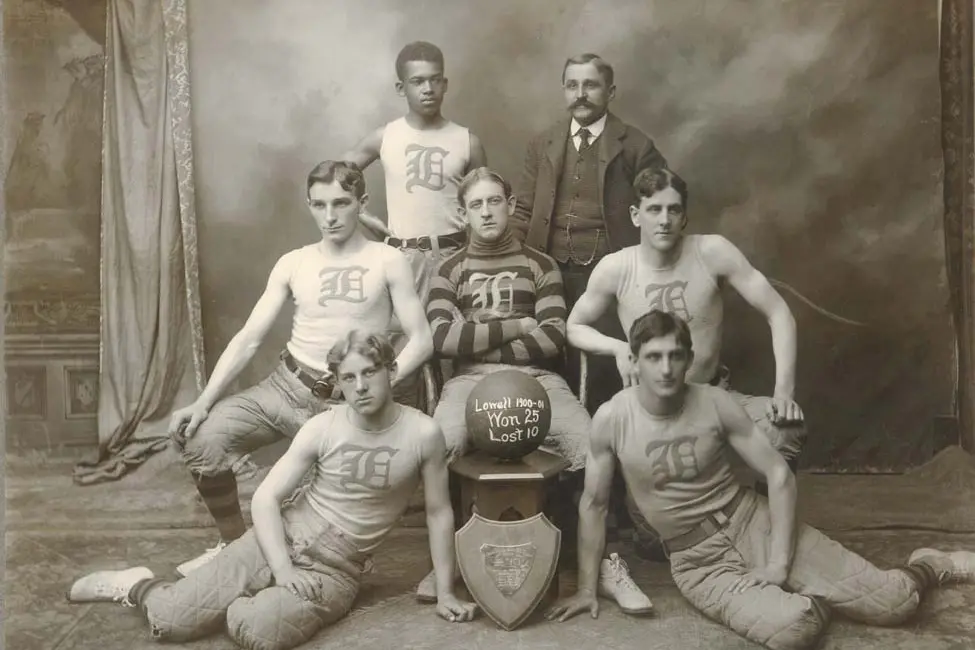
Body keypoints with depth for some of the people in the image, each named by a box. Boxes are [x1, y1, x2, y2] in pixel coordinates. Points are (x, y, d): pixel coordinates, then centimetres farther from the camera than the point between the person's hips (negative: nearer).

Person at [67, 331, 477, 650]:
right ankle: (138, 585, 26)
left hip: (334, 571, -1)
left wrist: (445, 592, -1)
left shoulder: (423, 434, -11)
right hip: (281, 541, 1)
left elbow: (439, 512, -2)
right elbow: (265, 497, -5)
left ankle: (252, 600, 6)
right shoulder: (322, 428, -7)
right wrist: (283, 568, -17)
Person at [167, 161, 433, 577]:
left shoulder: (387, 262, -2)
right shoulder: (293, 264, 6)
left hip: (345, 403, -3)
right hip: (284, 386, 3)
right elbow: (249, 339, 1)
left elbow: (421, 340, -5)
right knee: (201, 435, -17)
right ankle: (233, 544, 5)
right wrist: (202, 402, -9)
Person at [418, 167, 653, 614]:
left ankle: (604, 561, -5)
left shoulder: (540, 266, 13)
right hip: (470, 380, 0)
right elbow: (443, 339, -2)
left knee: (592, 446, -27)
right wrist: (517, 327, -4)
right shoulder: (449, 271, 14)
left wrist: (477, 339, -4)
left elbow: (553, 339, -1)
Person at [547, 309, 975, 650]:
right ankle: (817, 598, 7)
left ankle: (928, 566, 29)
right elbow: (593, 503, -3)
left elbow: (779, 474, -6)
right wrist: (587, 588, -1)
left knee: (892, 604, -8)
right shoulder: (611, 419, -14)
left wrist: (780, 561, -13)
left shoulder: (716, 403, -11)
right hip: (698, 561, -1)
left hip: (752, 523, 1)